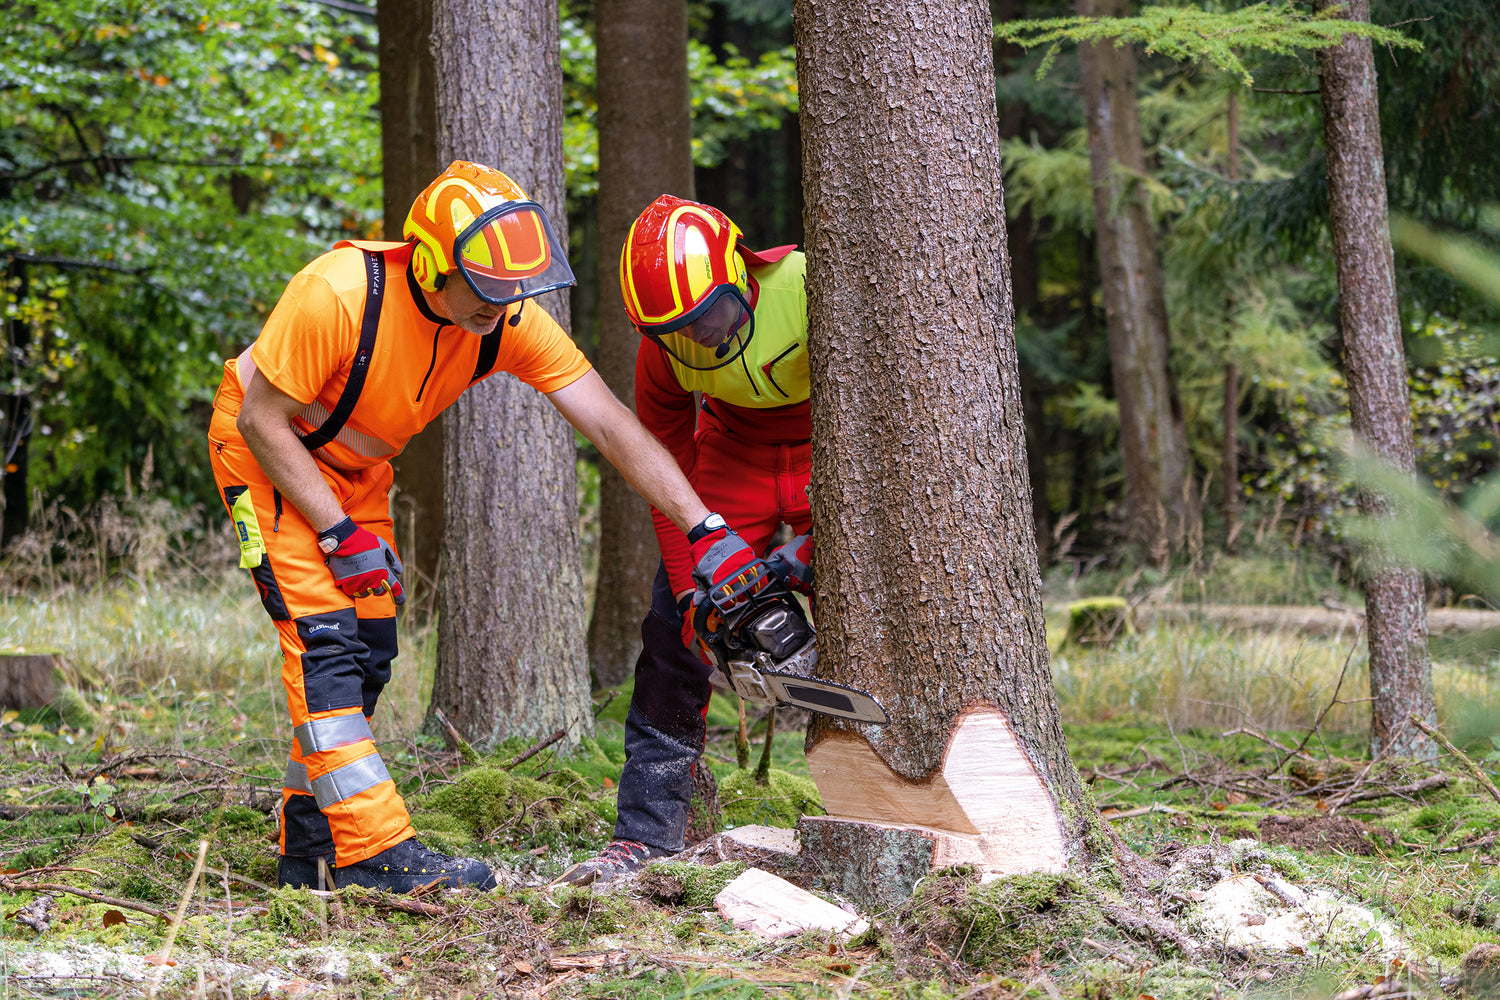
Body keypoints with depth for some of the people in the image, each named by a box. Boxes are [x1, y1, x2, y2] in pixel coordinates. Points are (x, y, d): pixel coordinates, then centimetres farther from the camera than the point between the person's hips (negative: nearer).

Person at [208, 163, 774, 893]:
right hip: (267, 453, -6)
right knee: (324, 639, -17)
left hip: (354, 470, 7)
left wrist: (708, 530, -26)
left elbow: (612, 427, -19)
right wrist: (341, 536, -26)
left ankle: (310, 846, 13)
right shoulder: (338, 295, -36)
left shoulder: (510, 320, -20)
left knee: (368, 652, 4)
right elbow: (262, 420, -25)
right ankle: (373, 851, -19)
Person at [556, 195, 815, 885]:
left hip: (830, 458, -3)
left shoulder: (810, 286, -32)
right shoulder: (663, 351, -18)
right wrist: (691, 588, -16)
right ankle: (646, 836, -4)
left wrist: (816, 540, -32)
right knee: (674, 633, -7)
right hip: (734, 457, 3)